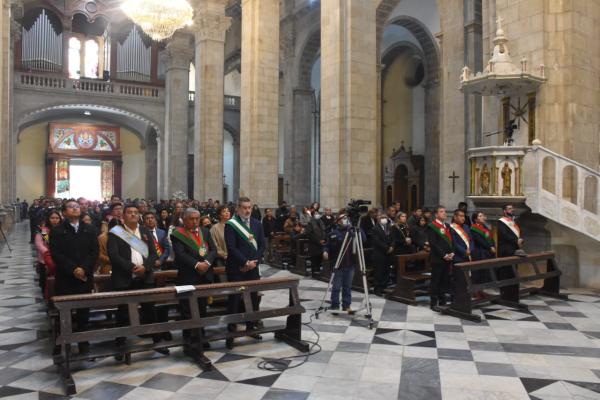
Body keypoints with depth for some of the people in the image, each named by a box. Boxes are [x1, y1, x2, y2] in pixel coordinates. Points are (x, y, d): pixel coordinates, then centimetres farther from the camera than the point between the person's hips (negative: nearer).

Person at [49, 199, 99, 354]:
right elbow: (56, 254, -6)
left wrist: (84, 268, -12)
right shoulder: (57, 231, 3)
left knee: (84, 311, 7)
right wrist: (73, 269, -15)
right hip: (65, 278, -2)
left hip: (85, 277, 2)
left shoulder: (89, 230, 10)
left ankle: (83, 342, 18)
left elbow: (94, 252, 2)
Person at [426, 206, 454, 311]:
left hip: (448, 258, 7)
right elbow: (433, 244, -15)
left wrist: (452, 253, 1)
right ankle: (433, 303, 6)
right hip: (437, 258, -7)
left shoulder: (447, 226, 16)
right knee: (436, 281, -1)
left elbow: (451, 241, 16)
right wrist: (444, 255, -16)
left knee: (445, 281, 11)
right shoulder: (432, 226, -9)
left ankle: (442, 301, 20)